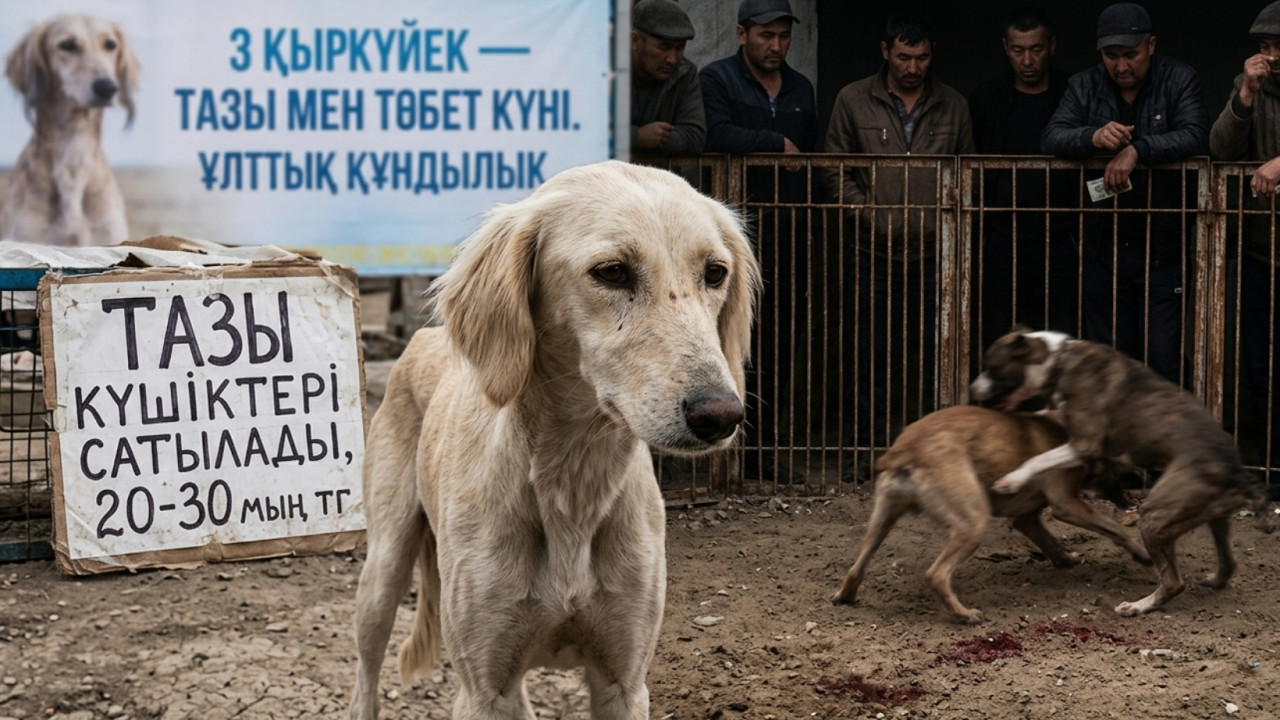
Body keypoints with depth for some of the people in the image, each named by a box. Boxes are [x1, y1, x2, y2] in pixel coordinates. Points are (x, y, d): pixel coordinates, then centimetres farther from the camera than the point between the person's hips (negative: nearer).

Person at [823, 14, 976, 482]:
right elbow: (836, 171, 6)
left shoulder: (953, 106, 10)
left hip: (933, 254, 1)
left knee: (934, 353, 2)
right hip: (872, 253, -1)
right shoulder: (853, 101, 5)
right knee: (872, 354, 2)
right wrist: (871, 216, -6)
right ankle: (867, 450, 10)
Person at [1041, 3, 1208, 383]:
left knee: (1163, 359, -5)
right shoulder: (1084, 86, 3)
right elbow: (1051, 138, -9)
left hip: (1162, 249, -3)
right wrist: (1094, 136, -30)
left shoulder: (1178, 80, -3)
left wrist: (1137, 149, -32)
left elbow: (1195, 136, -18)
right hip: (1102, 249, 3)